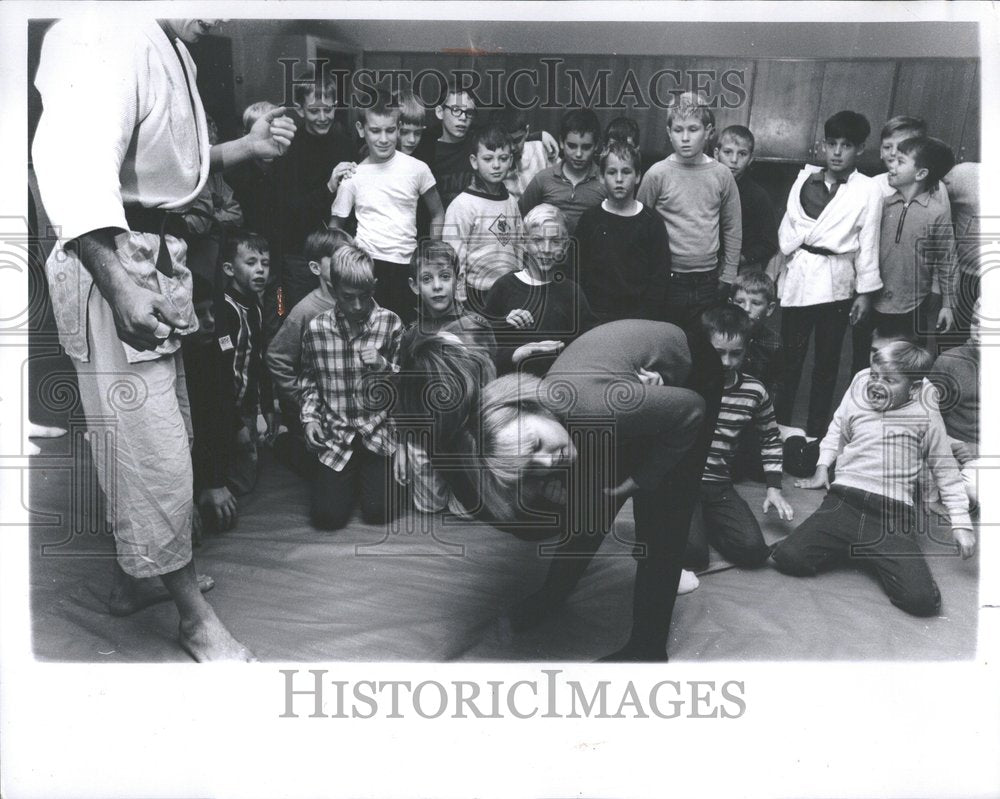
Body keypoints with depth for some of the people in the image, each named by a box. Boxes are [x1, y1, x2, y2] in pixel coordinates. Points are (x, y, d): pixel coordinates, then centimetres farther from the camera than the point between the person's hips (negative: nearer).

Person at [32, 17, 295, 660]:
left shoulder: (173, 53, 13)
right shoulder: (106, 36, -19)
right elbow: (72, 161, -32)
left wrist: (245, 148, 7)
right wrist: (118, 286, -39)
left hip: (160, 262, 11)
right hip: (113, 266, -11)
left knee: (170, 433, 19)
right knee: (155, 456, -4)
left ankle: (132, 573, 38)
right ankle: (195, 615, 11)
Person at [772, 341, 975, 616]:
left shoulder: (926, 418, 5)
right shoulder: (854, 401, 11)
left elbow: (946, 474, 14)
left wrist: (961, 523, 10)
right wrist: (823, 465, 19)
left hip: (894, 516, -2)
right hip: (843, 503, 2)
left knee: (923, 599, -22)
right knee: (788, 557, -21)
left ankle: (877, 560, 9)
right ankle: (849, 552, 8)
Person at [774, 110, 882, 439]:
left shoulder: (869, 191, -2)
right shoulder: (805, 178, 6)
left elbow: (868, 245, -1)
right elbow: (787, 224, 7)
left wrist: (865, 292, -1)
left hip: (836, 283, -2)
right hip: (798, 276, 2)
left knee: (827, 361, 8)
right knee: (789, 356, 5)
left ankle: (815, 433, 18)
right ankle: (778, 426, 17)